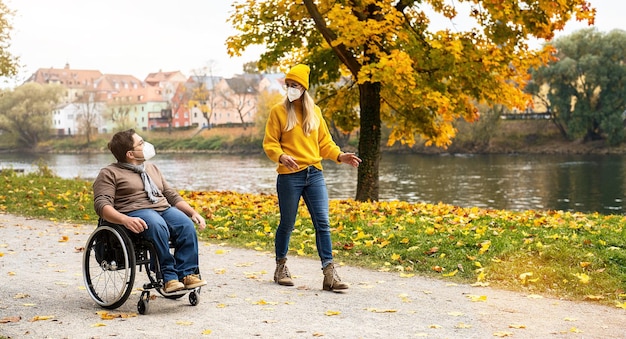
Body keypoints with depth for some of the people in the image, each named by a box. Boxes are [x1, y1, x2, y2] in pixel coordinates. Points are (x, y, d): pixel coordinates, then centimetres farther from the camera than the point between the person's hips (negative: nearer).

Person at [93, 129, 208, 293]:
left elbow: (171, 195, 27)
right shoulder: (109, 173, 6)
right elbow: (102, 204, -8)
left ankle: (187, 273, -25)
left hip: (164, 209, 6)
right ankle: (168, 277, -32)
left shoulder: (152, 168, 28)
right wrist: (125, 220, -28)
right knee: (157, 225, -38)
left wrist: (194, 213, 10)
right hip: (135, 213, -6)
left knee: (187, 225, -26)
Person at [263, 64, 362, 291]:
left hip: (314, 174, 3)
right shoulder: (278, 111, 0)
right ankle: (281, 267, 26)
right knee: (287, 224, 7)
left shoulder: (314, 111, 11)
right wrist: (281, 156, -22)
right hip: (289, 176, -3)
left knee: (323, 223, -5)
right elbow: (269, 143, -3)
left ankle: (329, 274, -5)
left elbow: (324, 142, 15)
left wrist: (340, 156, -2)